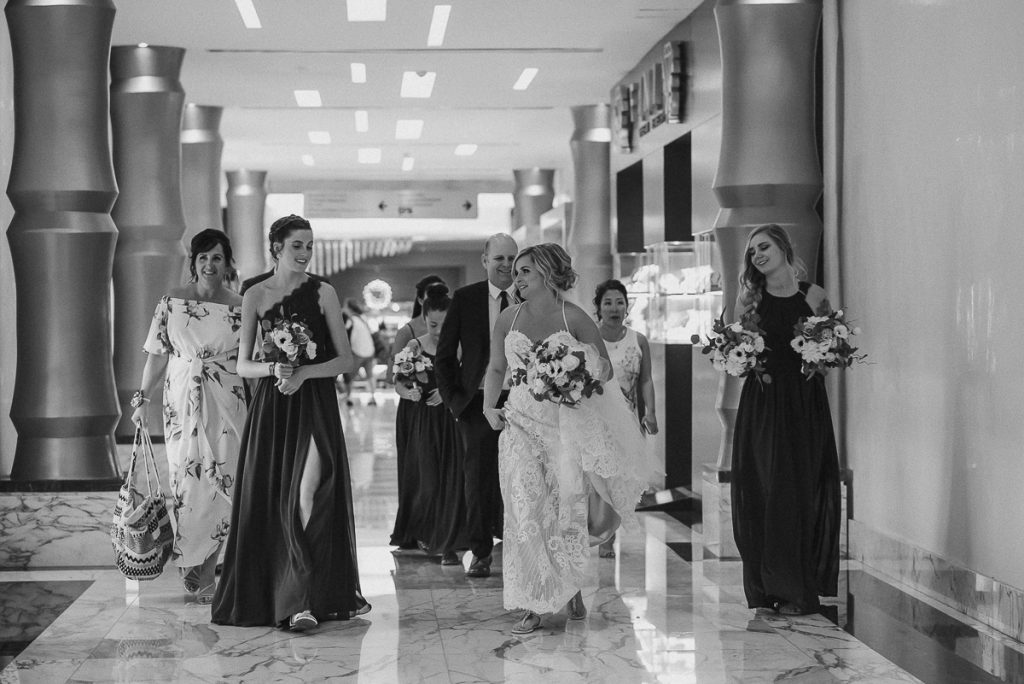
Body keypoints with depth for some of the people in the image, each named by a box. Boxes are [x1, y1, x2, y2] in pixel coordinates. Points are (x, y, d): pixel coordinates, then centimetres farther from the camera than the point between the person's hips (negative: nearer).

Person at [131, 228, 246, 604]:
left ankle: (205, 570, 8)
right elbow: (157, 356, 7)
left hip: (227, 406, 0)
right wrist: (142, 399, 2)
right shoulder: (171, 302, 4)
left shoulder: (240, 307, 2)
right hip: (182, 403, 1)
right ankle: (192, 564, 16)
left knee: (222, 484, -4)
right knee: (187, 481, 1)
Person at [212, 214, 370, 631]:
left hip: (315, 405, -2)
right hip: (271, 408, 2)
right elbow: (243, 365, 7)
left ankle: (305, 600, -12)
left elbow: (345, 358, 1)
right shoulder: (255, 296, 6)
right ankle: (268, 594, 14)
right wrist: (272, 369, -14)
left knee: (308, 495, -13)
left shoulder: (322, 293, 2)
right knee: (269, 499, 2)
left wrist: (303, 373, -14)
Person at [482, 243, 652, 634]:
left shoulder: (574, 318, -5)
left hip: (569, 423, -2)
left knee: (568, 508, 1)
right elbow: (496, 369, 16)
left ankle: (571, 588, 26)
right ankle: (533, 605, -4)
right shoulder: (508, 320, 5)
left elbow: (605, 367, 3)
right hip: (521, 423, 2)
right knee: (525, 511, -8)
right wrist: (489, 407, 2)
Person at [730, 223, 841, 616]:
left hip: (803, 406, -1)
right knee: (758, 492, -1)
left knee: (799, 491, -2)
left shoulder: (813, 296, 4)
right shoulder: (749, 298, 7)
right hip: (760, 404, 1)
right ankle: (764, 589, 7)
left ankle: (797, 590, 4)